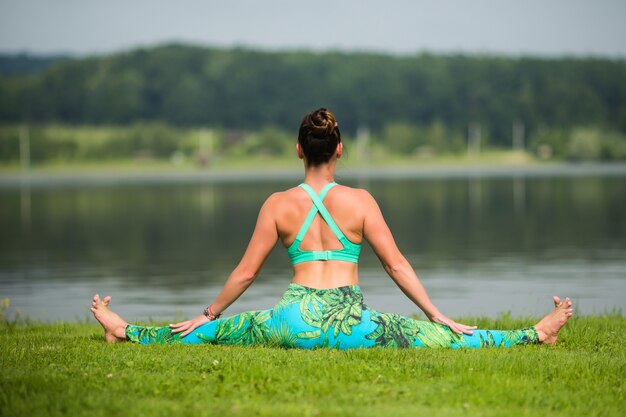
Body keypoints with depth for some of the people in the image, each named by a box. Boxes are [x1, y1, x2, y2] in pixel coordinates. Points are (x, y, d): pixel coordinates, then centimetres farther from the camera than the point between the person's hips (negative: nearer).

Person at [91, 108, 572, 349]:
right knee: (443, 338, 5)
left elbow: (247, 271, 6)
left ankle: (125, 330, 25)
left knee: (212, 333, 18)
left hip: (296, 321, 1)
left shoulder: (279, 204, 3)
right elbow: (396, 265, 1)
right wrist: (438, 315, 8)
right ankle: (536, 334, 7)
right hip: (350, 323, -1)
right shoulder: (361, 201, 0)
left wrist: (209, 315, 18)